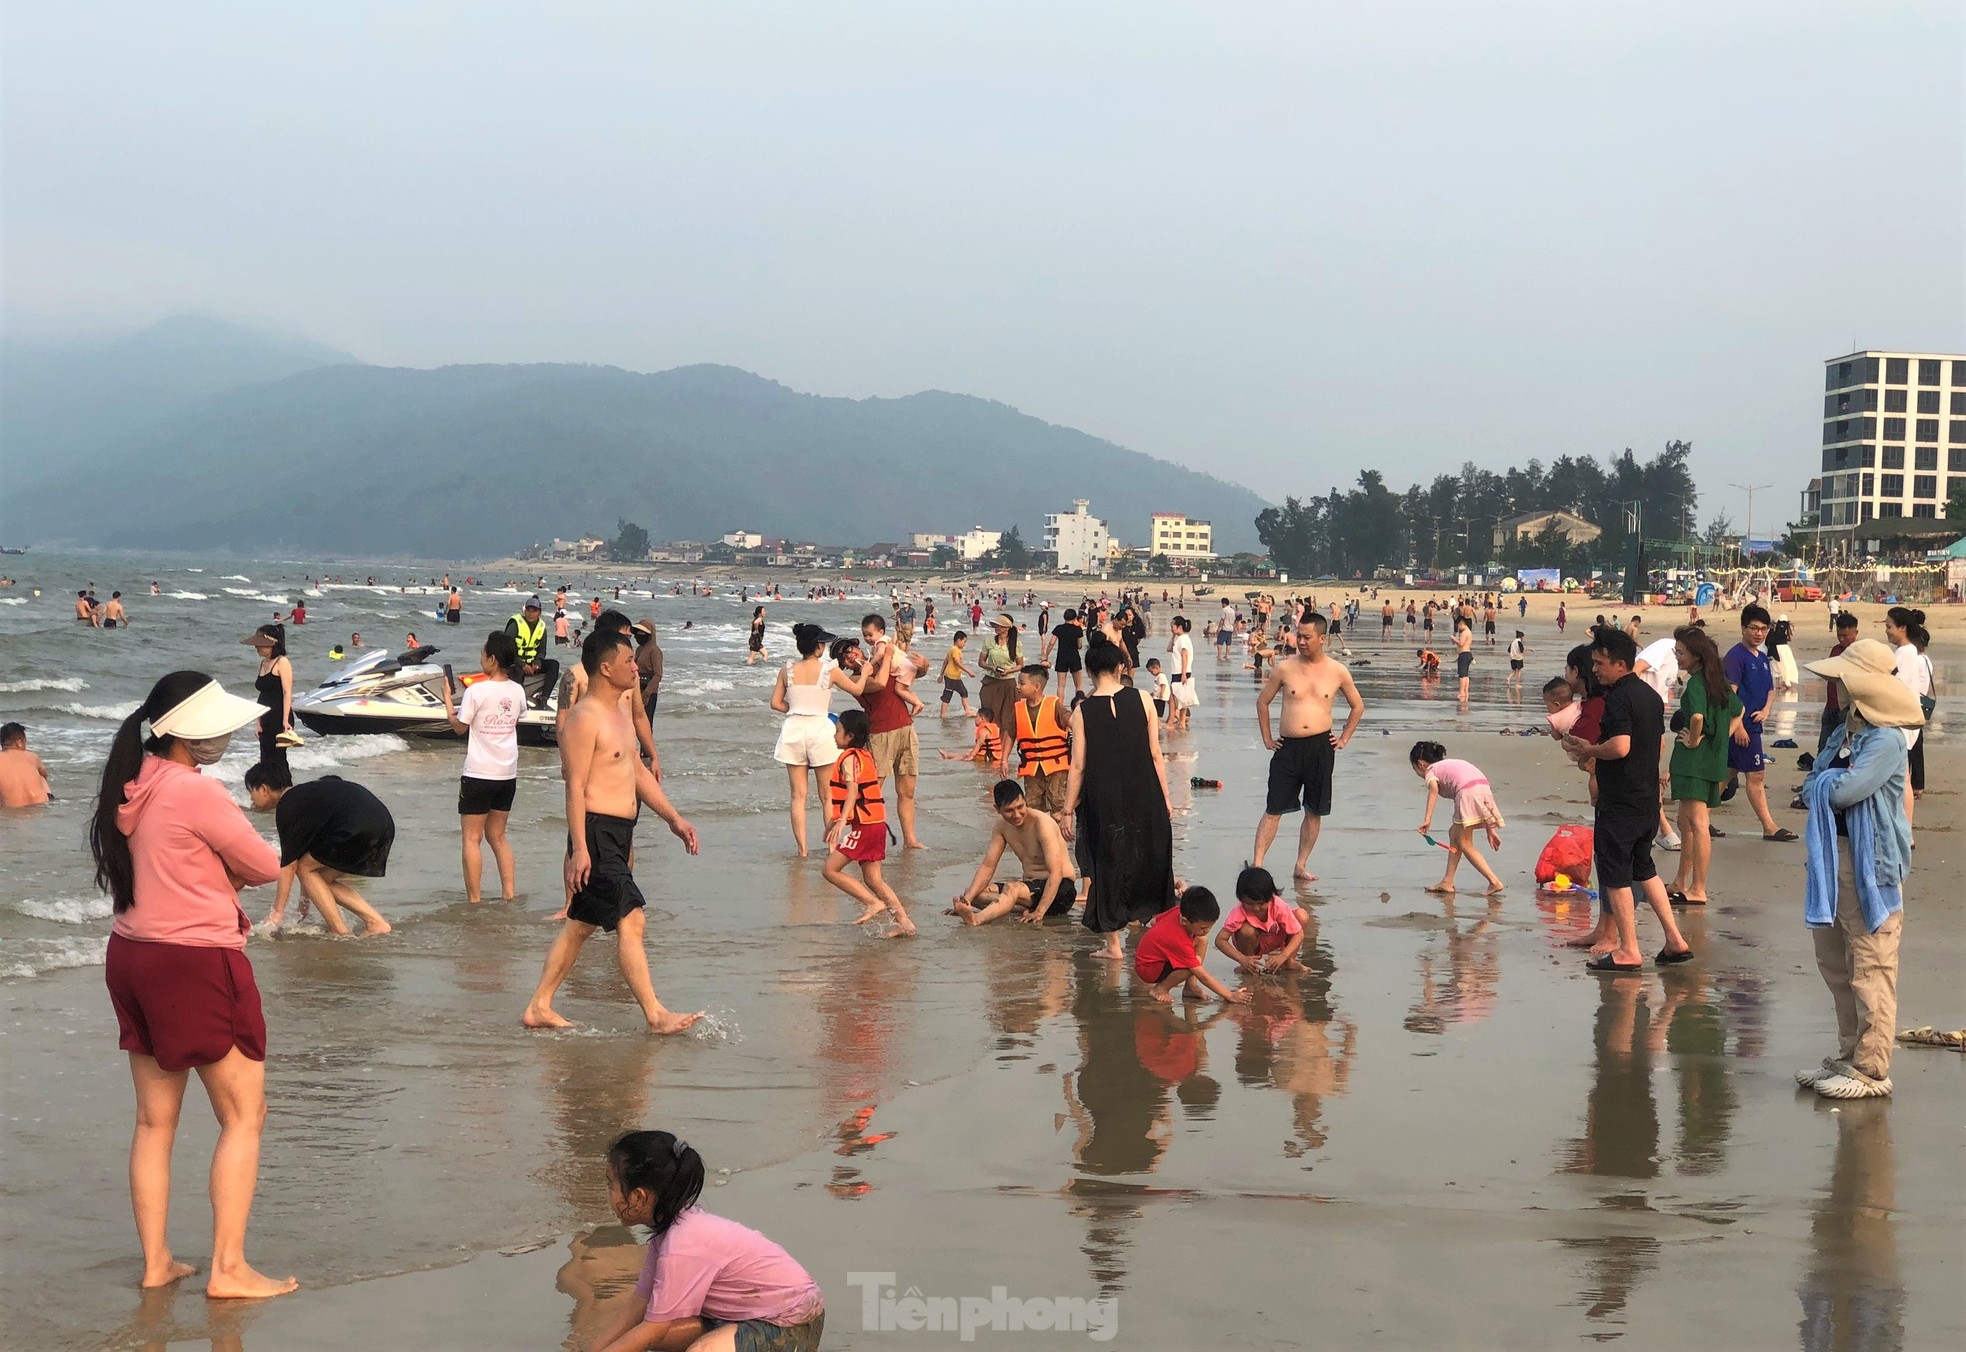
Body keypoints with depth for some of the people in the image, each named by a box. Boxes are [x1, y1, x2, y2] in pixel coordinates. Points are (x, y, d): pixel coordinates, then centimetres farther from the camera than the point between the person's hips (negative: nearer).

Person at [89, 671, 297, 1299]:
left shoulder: (131, 787, 6)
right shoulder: (195, 790, -19)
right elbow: (266, 866, -11)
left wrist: (217, 870, -1)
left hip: (132, 958, 8)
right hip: (196, 965, -8)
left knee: (154, 1121, 15)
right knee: (244, 1116, 3)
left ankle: (156, 1260, 21)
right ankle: (228, 1269, 2)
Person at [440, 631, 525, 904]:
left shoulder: (477, 691, -15)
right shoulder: (517, 691, 1)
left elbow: (460, 727, -6)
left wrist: (448, 700, 8)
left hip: (479, 774, -5)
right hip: (507, 774, 6)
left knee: (472, 838, 4)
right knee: (497, 836, 18)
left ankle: (474, 898, 3)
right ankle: (509, 893, 12)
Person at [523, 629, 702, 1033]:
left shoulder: (620, 711, 17)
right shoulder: (584, 719, -14)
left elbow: (638, 771, 24)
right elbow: (575, 787, -18)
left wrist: (673, 818, 21)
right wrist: (579, 848, -23)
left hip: (618, 834, 10)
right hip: (597, 833, -10)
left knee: (581, 924, 13)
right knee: (631, 921, -10)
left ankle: (538, 1008, 20)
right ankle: (656, 1016, -8)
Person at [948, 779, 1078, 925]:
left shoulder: (1041, 823, -19)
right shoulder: (1002, 826, 2)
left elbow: (1056, 872, -26)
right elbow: (987, 866, 2)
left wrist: (1039, 913, -34)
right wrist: (967, 899, -14)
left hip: (1060, 887, -8)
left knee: (1012, 889, -37)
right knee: (974, 893, -12)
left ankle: (976, 919, -60)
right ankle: (1027, 909, -29)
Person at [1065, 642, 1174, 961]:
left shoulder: (1083, 711, -6)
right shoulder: (1141, 700, -4)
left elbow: (1078, 766, -5)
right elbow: (1155, 755, -1)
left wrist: (1068, 808, 3)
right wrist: (1164, 798, 8)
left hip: (1103, 801, -1)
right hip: (1144, 798, 1)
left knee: (1107, 863, 8)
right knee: (1150, 859, 19)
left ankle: (1113, 942, 11)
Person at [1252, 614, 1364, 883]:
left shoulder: (1337, 672, 1)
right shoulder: (1284, 669, -1)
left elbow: (1358, 706, 16)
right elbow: (1262, 701, 11)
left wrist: (1344, 739, 9)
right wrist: (1267, 738, 7)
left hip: (1321, 748, 1)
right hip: (1288, 747, -1)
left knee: (1315, 811, 7)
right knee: (1274, 808, -3)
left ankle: (1301, 865, 18)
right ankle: (1257, 863, -3)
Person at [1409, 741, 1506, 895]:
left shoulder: (1431, 771, 13)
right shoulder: (1449, 765, 34)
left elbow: (1434, 788, -14)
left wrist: (1427, 819, -23)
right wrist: (1489, 829, 29)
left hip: (1468, 792, -8)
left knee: (1464, 843, 2)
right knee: (1454, 833, 21)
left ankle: (1494, 881, -8)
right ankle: (1447, 882, 23)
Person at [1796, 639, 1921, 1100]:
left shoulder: (1886, 740, -15)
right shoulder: (1842, 735, 14)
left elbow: (1843, 791, -23)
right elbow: (1811, 789, 13)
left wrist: (1825, 781, -3)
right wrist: (1831, 783, -7)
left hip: (1870, 866, -10)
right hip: (1833, 860, 10)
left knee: (1870, 971, -4)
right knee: (1835, 965, 16)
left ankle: (1872, 1070, 1)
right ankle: (1849, 1056, 27)